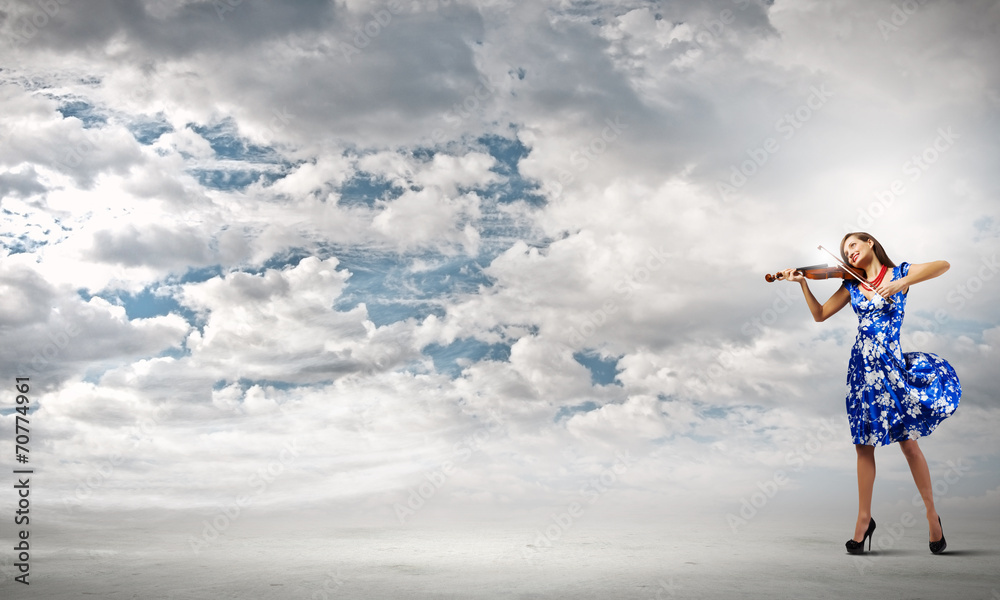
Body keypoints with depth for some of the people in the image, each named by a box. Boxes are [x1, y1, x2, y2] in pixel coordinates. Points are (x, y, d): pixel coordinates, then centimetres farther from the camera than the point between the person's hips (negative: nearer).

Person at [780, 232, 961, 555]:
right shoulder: (851, 284, 11)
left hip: (891, 362, -3)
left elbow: (943, 265, -12)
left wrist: (901, 283, -24)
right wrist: (803, 283, 0)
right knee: (864, 444, 5)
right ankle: (864, 519, 14)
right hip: (862, 367, 3)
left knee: (907, 440, -2)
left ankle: (932, 515, 14)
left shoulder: (899, 273, 2)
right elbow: (820, 314, 11)